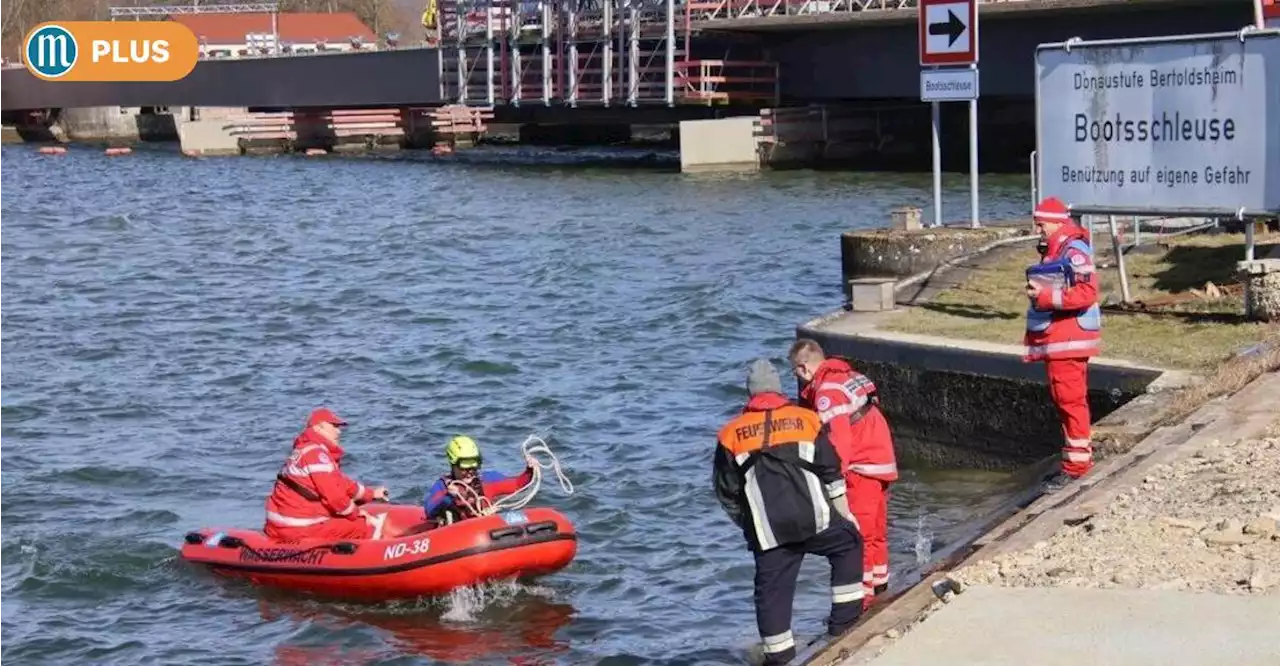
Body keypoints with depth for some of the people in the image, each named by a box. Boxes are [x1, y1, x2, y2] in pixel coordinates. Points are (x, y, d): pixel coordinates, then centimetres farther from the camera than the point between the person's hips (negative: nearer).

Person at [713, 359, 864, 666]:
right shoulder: (806, 419, 4)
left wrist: (747, 524, 24)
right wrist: (845, 513, 14)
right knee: (849, 543, 23)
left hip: (768, 532, 1)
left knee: (772, 587, 9)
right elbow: (831, 473, 5)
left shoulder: (731, 434, 6)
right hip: (815, 519, 0)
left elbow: (727, 492, 10)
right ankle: (845, 617, 21)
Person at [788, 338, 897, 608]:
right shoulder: (847, 376, 13)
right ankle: (879, 588, 30)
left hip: (862, 469, -10)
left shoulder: (827, 390, -17)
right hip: (882, 463, 10)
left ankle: (861, 597, -6)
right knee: (875, 532, 19)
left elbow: (837, 439, -24)